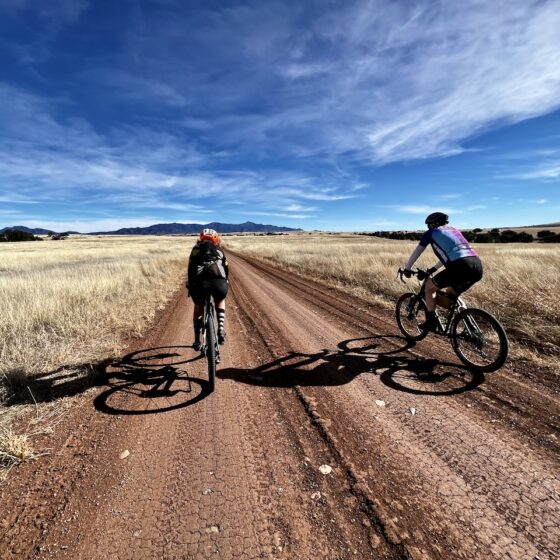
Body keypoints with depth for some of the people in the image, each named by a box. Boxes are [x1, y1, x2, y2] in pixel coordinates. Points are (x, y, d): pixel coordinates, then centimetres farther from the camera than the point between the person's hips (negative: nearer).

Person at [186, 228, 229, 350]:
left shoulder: (196, 248, 27)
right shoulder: (219, 250, 28)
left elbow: (190, 269, 26)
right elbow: (226, 268, 27)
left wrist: (190, 286, 36)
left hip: (199, 282, 0)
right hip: (219, 281, 0)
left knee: (198, 308, 27)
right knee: (220, 302, 32)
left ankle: (197, 341, 29)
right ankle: (221, 329, 14)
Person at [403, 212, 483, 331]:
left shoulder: (431, 233, 15)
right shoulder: (453, 230, 32)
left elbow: (416, 253, 21)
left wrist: (407, 269, 35)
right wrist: (433, 269, 50)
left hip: (460, 267, -7)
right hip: (478, 267, 7)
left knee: (429, 287, 15)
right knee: (451, 294, 28)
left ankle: (431, 322, 12)